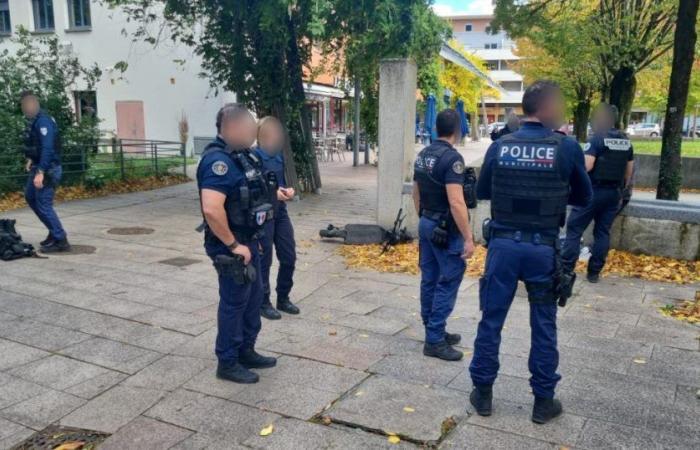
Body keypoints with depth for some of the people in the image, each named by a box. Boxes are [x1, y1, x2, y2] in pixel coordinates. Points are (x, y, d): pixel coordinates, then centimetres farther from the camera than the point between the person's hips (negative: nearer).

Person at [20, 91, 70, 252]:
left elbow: (47, 148, -26)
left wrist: (40, 172, -30)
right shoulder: (33, 121, 11)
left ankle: (60, 241, 1)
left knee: (44, 204, -7)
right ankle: (54, 231, 27)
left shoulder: (43, 121, -19)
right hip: (38, 167, 10)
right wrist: (31, 159, 10)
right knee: (30, 197, 20)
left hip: (48, 169, -10)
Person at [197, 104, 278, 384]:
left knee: (253, 296, 18)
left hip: (248, 241, 10)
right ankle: (228, 363, 18)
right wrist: (233, 245, -25)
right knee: (234, 302, 2)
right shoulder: (218, 160, -23)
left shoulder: (240, 155, 8)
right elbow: (211, 208, -33)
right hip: (232, 246, -10)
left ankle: (246, 352, 33)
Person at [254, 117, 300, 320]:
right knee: (263, 261, 2)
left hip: (281, 212, 7)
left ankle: (283, 298, 25)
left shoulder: (280, 156, 9)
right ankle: (263, 303, 16)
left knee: (289, 257, 9)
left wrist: (288, 190, -4)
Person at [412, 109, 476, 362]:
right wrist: (468, 238, -22)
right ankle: (434, 341, 2)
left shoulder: (423, 155, 8)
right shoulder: (452, 158, -19)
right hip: (445, 229, -9)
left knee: (429, 280, 13)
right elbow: (456, 202, -25)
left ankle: (434, 332, 25)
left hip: (426, 224, 9)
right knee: (448, 283, -2)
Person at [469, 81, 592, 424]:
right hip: (543, 248, -1)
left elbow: (482, 192, 12)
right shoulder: (567, 147, -7)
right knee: (544, 327, 11)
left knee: (491, 320, 11)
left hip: (503, 244, 2)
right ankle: (543, 401, 22)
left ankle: (482, 393, 21)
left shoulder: (499, 147, 0)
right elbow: (584, 198, 5)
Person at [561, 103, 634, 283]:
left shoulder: (597, 138, -11)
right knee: (603, 232, 10)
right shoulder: (626, 141, 10)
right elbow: (629, 170, 14)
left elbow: (586, 166, -21)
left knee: (574, 229, 1)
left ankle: (565, 269, -1)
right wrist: (622, 191, 22)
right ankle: (594, 272, 12)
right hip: (614, 192, 6)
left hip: (593, 190, -6)